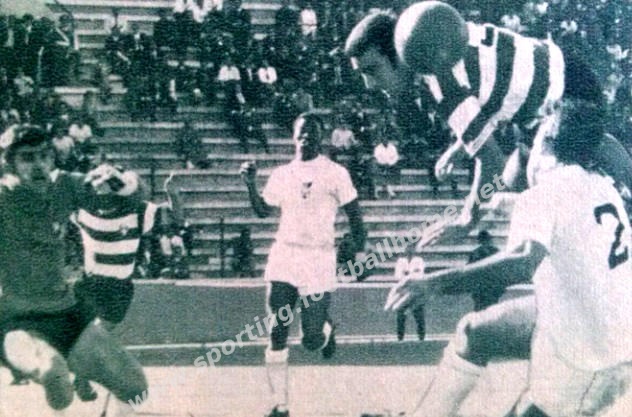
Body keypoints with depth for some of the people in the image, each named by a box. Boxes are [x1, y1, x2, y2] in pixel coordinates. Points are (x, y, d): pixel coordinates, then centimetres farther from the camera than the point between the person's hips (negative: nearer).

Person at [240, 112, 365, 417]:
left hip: (318, 261, -3)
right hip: (283, 259, 3)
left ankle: (327, 329, 33)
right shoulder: (281, 174, 11)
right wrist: (250, 183, -2)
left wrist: (360, 252, -6)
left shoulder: (335, 173, 0)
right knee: (276, 337, -1)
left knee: (312, 340, -5)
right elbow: (263, 211, 13)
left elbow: (354, 214, 2)